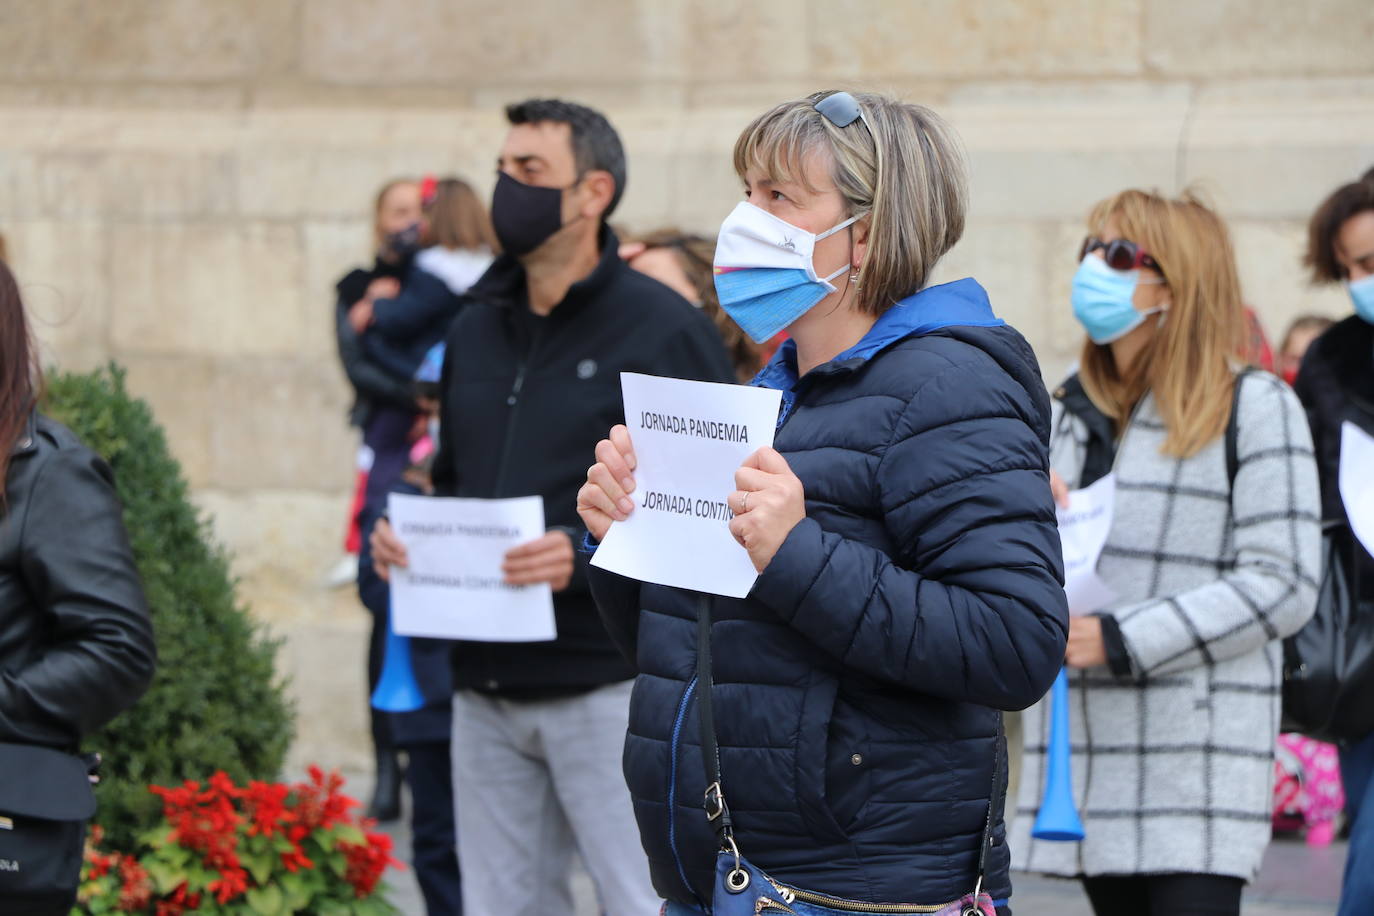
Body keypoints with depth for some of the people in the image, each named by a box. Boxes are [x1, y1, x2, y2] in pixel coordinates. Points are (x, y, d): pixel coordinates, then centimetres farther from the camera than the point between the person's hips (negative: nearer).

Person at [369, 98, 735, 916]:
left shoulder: (663, 328, -7)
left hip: (612, 685, -7)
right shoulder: (478, 329, 15)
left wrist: (588, 554, -22)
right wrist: (403, 535, 4)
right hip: (487, 687, 7)